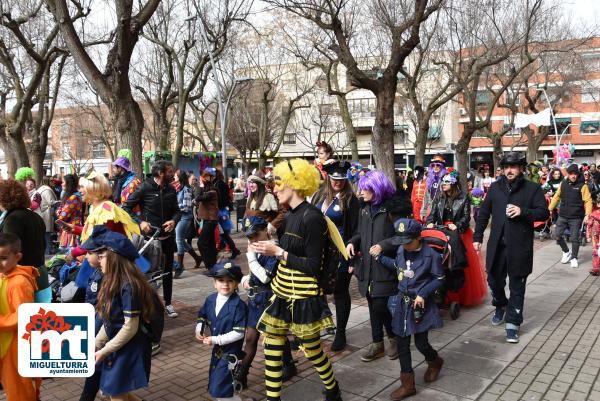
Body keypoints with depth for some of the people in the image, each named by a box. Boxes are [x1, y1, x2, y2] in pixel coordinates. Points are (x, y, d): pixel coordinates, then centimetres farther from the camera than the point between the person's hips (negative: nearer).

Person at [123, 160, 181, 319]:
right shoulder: (145, 188, -11)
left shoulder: (171, 190, 5)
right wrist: (140, 222, -20)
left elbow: (177, 210, 12)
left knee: (167, 271, 11)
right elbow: (126, 207, -8)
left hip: (167, 236, 5)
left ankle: (168, 303, 23)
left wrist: (173, 220, -10)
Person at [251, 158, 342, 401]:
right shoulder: (291, 216, 7)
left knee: (312, 350, 11)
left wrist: (278, 252, -21)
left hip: (303, 297, -8)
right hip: (284, 293, 8)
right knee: (272, 346, 9)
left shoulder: (311, 217, -19)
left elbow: (313, 266, -20)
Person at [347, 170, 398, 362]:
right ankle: (377, 343, 27)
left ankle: (394, 337, 22)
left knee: (381, 306, -6)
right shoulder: (364, 209, 12)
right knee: (373, 305, 13)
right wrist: (353, 242, 0)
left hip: (385, 268, -6)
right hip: (367, 267, 7)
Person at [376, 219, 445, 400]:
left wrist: (423, 294, -19)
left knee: (421, 343, 4)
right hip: (403, 303, 5)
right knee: (402, 343, 6)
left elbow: (439, 279, -10)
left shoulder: (430, 255, -16)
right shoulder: (400, 251, 0)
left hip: (421, 305, -5)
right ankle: (408, 384, 19)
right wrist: (380, 258, 9)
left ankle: (435, 362, 41)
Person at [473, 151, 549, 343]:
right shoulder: (495, 187, 7)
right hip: (497, 244, 3)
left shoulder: (532, 188, -1)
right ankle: (500, 306, 42)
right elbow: (484, 213, 11)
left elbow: (544, 212, -4)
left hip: (520, 246, -3)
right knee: (494, 280, 14)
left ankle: (512, 323, 15)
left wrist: (523, 212, -21)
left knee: (517, 286, 4)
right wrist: (477, 237, 8)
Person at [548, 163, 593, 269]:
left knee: (574, 238, 2)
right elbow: (556, 197, 13)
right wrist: (550, 209, 10)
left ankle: (574, 258, 19)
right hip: (562, 216, 3)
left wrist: (587, 214, -20)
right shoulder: (563, 184, 4)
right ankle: (566, 252, 26)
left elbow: (588, 201, -10)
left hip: (576, 217, -3)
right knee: (557, 235, 2)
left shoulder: (582, 186, -7)